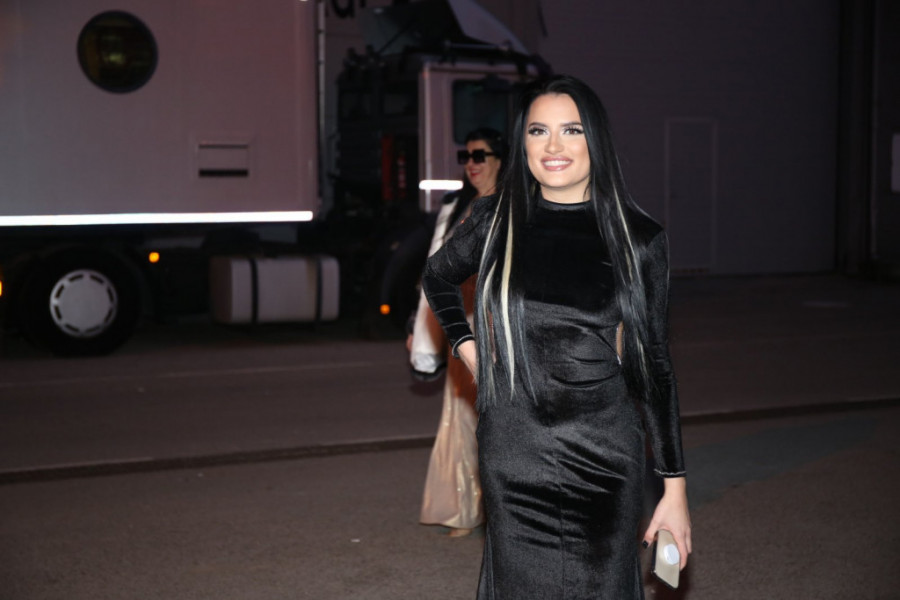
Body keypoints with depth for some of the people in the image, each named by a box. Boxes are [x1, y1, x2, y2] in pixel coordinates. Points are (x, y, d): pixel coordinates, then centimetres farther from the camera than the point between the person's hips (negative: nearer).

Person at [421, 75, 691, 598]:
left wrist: (675, 485, 0)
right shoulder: (498, 222, 1)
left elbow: (655, 363, 1)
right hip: (514, 456, 1)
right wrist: (465, 344, 6)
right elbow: (438, 276, 22)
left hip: (604, 456, -1)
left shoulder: (640, 239, -3)